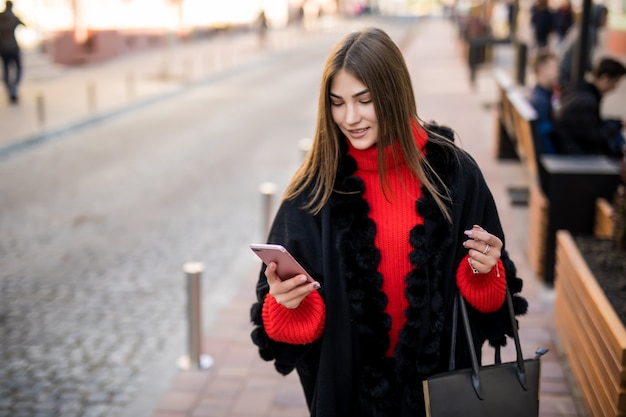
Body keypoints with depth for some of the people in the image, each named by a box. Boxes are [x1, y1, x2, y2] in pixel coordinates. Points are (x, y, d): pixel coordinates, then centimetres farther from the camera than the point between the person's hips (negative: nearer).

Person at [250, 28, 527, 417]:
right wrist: (285, 301, -28)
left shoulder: (452, 170, -10)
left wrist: (485, 269, -20)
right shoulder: (318, 184, -11)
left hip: (438, 373, 0)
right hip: (349, 377, 0)